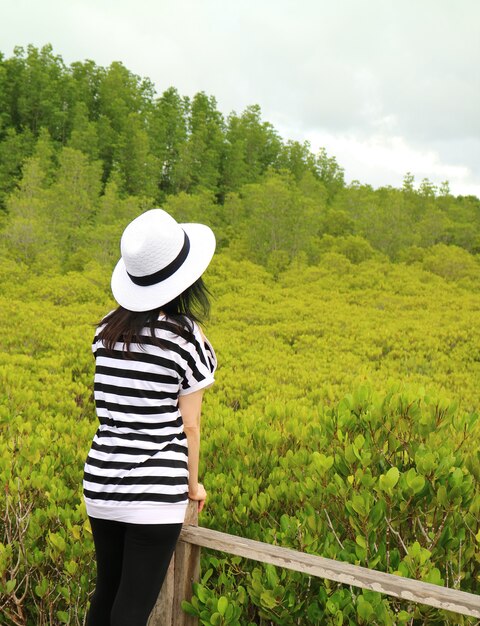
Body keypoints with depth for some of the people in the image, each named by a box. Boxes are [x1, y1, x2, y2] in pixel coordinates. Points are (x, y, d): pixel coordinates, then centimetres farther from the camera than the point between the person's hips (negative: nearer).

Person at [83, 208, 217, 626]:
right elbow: (188, 426, -6)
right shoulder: (187, 338, -11)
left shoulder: (107, 330, 4)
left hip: (101, 484, 5)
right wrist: (193, 484, 8)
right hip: (155, 494, -5)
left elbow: (112, 408, 9)